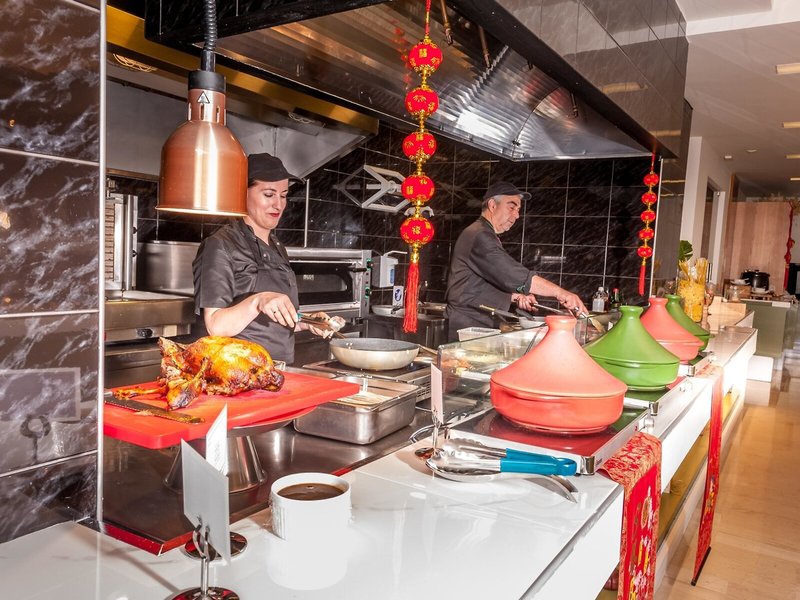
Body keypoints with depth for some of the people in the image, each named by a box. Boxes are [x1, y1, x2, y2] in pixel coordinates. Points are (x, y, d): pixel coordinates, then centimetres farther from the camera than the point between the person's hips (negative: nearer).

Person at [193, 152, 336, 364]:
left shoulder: (278, 249, 14)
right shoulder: (220, 245, -7)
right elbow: (216, 327, -13)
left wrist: (307, 322, 5)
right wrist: (257, 302, -28)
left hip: (280, 369, 5)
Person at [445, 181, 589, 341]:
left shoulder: (486, 235, 21)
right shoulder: (480, 236, -16)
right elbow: (512, 274, -25)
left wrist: (516, 296, 3)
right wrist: (560, 292, -25)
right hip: (467, 327, -10)